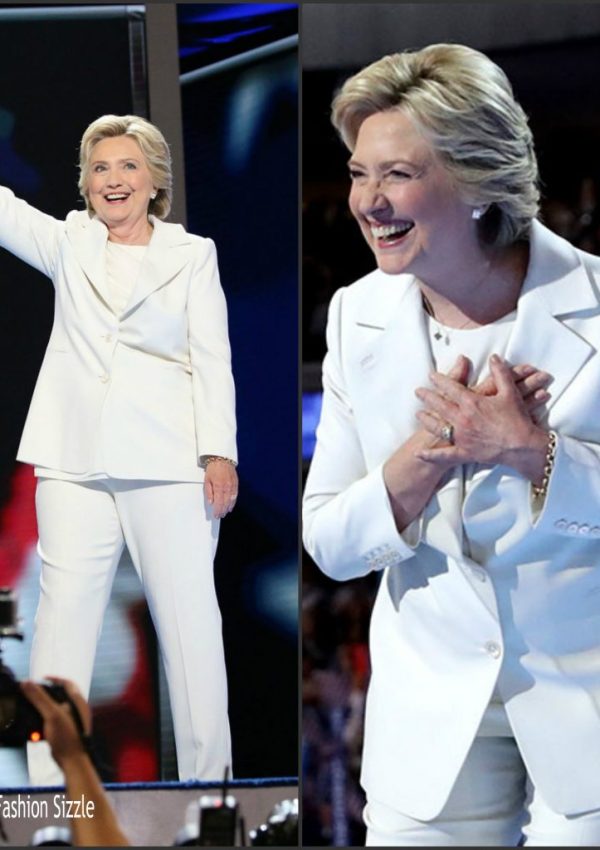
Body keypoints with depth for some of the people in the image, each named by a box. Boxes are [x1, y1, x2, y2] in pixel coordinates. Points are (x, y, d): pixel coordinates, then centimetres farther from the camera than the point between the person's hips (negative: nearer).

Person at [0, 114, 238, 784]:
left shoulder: (192, 255, 10)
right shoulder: (67, 244, 15)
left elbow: (212, 360, 5)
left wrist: (220, 453, -5)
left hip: (167, 465, -2)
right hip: (75, 464, 2)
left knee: (189, 616, -2)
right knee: (63, 614, -2)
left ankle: (208, 775, 5)